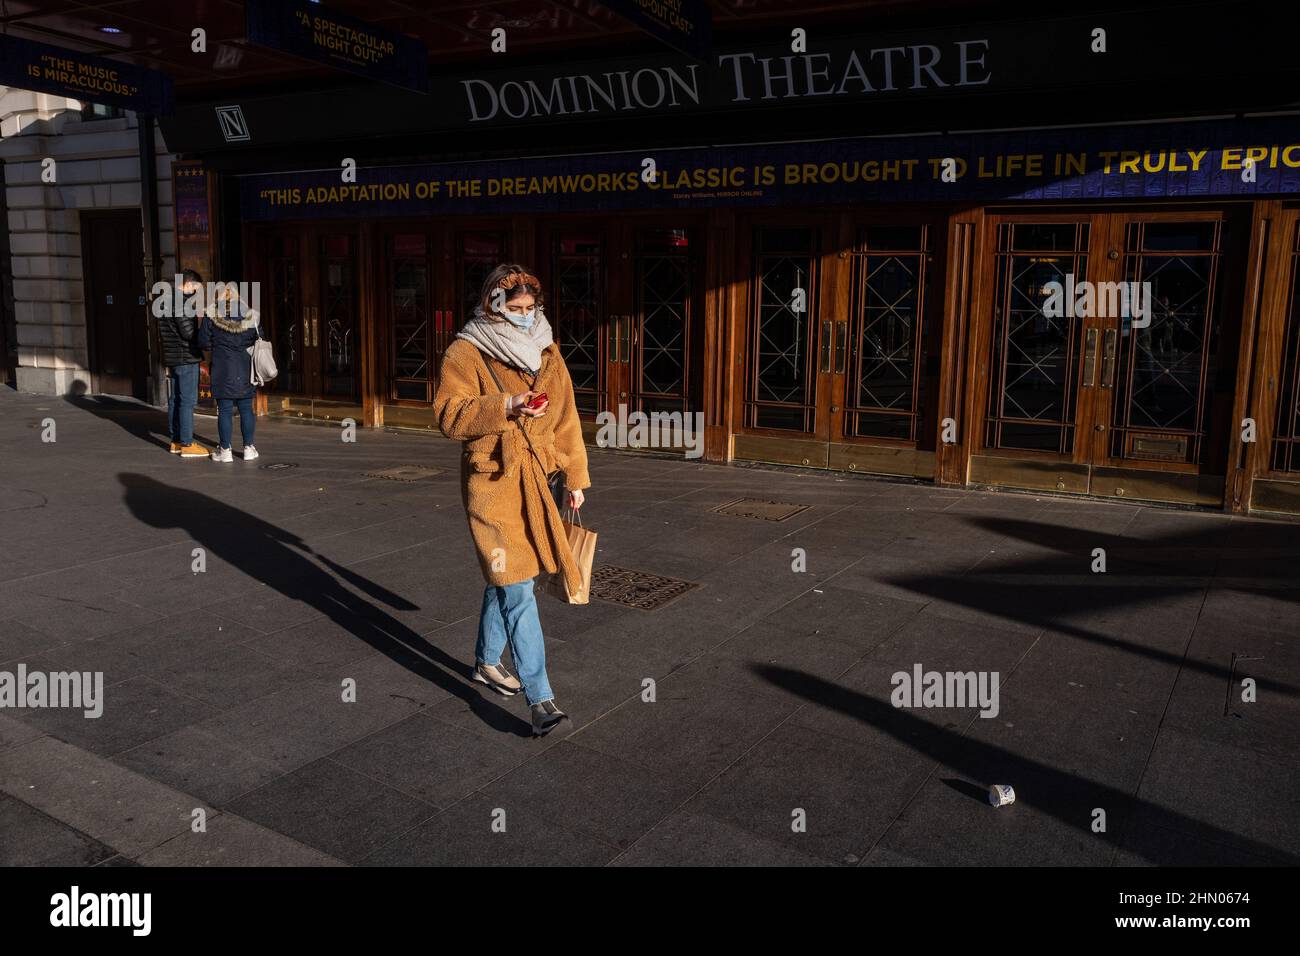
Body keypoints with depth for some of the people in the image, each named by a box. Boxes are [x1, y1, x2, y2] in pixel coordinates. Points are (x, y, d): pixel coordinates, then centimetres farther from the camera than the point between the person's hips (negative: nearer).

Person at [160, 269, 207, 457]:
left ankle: (176, 441, 18)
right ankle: (187, 444, -6)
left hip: (171, 358, 9)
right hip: (186, 358, -9)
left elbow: (161, 332, 20)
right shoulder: (184, 302, -14)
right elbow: (188, 332, -20)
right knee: (187, 401, -7)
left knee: (174, 400, 12)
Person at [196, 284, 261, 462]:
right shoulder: (250, 316, -2)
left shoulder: (212, 316, -6)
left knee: (225, 410, 2)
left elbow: (203, 342, -3)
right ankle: (248, 448, 12)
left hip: (223, 370, -2)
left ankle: (225, 450, 5)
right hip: (245, 370, 2)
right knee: (246, 409, 9)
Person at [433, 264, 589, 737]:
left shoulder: (546, 352, 12)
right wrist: (505, 406, -23)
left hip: (537, 481, 6)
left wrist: (574, 477, 10)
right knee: (517, 588, -11)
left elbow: (566, 418, 13)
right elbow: (450, 415, -11)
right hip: (491, 483, -6)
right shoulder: (465, 354, -4)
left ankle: (487, 661, 40)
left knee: (503, 579, 19)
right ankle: (540, 698, -9)